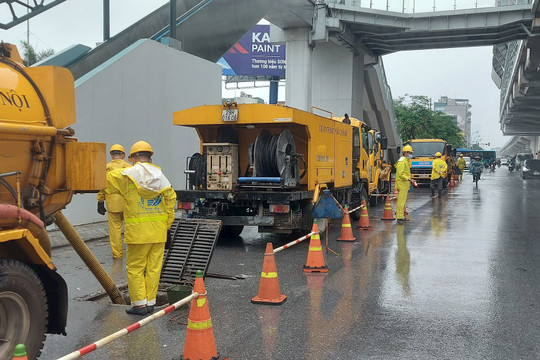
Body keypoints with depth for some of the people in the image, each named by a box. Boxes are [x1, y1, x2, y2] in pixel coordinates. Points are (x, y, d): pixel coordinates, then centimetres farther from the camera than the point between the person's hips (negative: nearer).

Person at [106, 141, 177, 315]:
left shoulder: (127, 175, -7)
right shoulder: (160, 176, 7)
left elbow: (108, 177, 6)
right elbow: (171, 199, 6)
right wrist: (166, 224, 11)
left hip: (138, 230, -4)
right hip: (159, 230, 5)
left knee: (135, 268, 6)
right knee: (154, 267, 9)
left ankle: (139, 303, 7)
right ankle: (150, 302, 16)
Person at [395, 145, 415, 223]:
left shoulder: (406, 161, 19)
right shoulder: (402, 161, -14)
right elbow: (401, 174, -20)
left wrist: (410, 180, 19)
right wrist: (409, 179, -25)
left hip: (405, 184, 11)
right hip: (402, 184, -11)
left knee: (403, 200, 14)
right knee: (401, 200, -11)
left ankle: (402, 217, 20)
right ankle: (399, 218, -12)